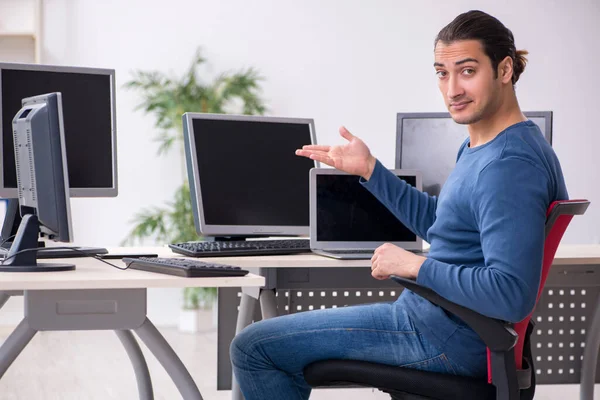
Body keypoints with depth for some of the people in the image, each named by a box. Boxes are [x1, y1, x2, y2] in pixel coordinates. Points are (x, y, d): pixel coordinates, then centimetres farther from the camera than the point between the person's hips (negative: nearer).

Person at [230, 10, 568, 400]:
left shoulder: (510, 166, -26)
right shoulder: (480, 146, 9)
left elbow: (512, 295, -33)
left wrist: (415, 265, -24)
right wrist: (369, 169, 15)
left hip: (444, 339, -11)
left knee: (252, 347, -7)